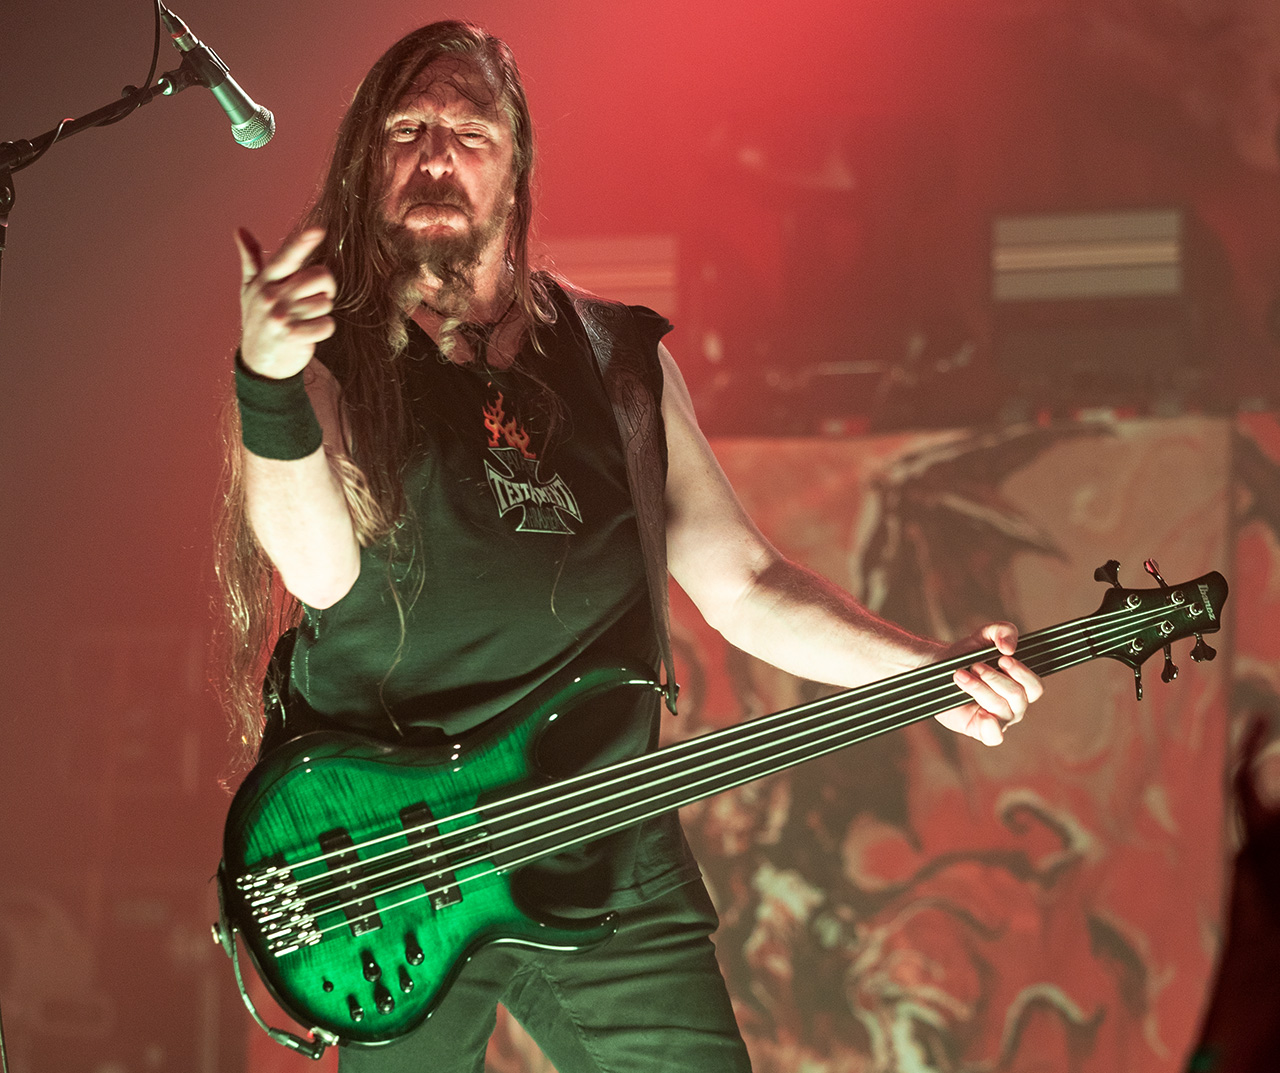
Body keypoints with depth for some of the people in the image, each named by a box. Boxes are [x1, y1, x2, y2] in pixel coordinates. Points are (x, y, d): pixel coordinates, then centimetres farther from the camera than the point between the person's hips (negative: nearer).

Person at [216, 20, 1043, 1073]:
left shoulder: (618, 357, 10)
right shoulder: (327, 352, -1)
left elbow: (740, 581, 11)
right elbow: (320, 569, -18)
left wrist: (928, 672, -3)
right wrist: (270, 383, -35)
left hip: (605, 862, 3)